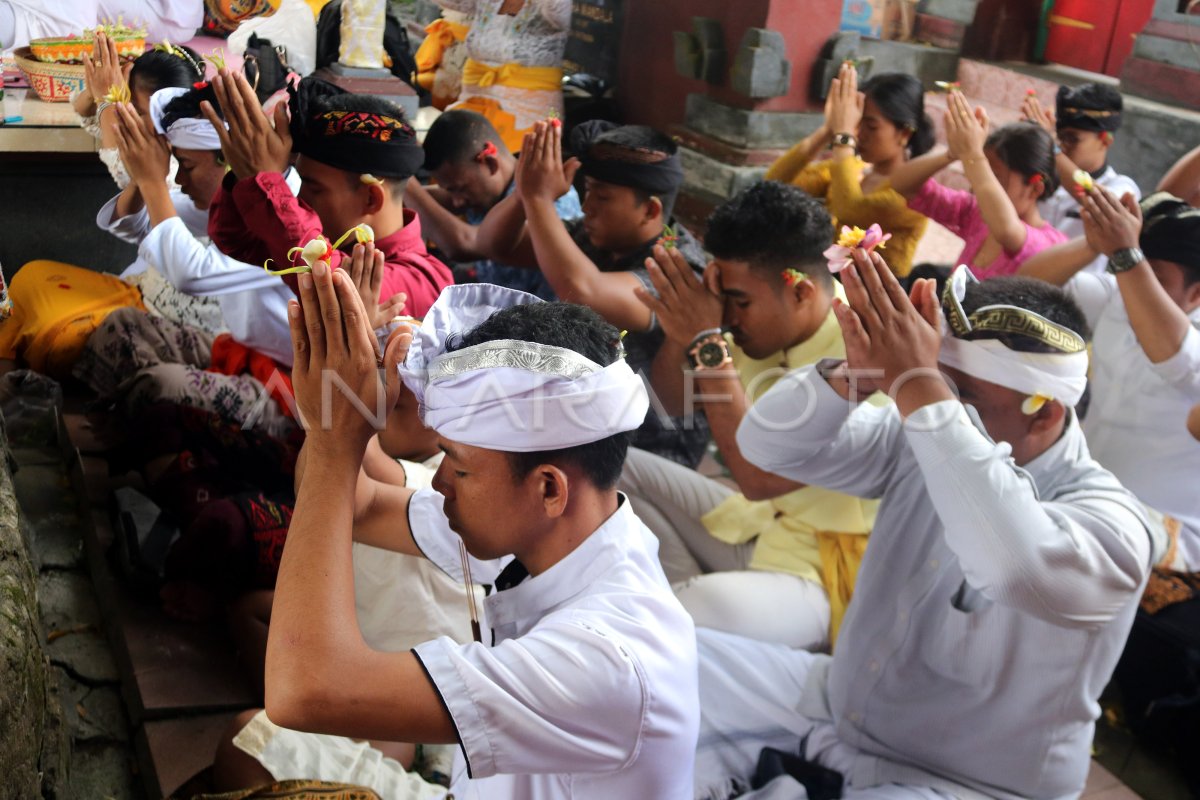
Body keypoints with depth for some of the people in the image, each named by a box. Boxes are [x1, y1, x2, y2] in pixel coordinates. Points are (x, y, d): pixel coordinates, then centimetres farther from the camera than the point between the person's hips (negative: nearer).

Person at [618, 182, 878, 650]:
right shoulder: (768, 330, -4)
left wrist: (707, 344, -29)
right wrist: (678, 336, -14)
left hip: (819, 574, -8)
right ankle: (694, 590, -2)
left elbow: (761, 476, -31)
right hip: (753, 526, 8)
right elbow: (679, 407, 7)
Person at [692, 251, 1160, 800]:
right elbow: (767, 445, -7)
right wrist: (853, 372, -27)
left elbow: (1020, 570, -44)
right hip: (837, 706, 7)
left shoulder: (1109, 521, -21)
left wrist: (913, 386, -42)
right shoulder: (923, 441, -4)